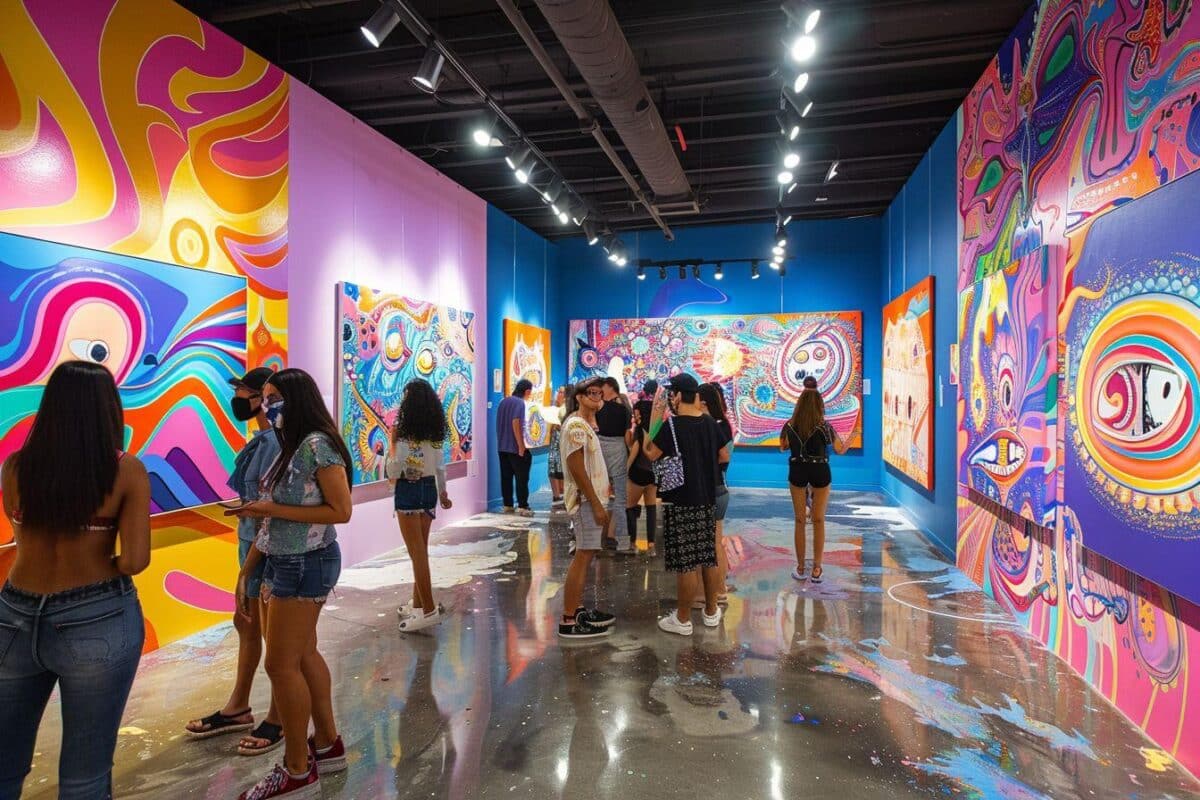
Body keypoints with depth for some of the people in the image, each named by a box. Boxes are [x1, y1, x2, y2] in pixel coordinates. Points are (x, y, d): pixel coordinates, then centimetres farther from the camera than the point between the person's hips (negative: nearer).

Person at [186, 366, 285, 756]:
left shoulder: (274, 442, -21)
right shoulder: (263, 439, 8)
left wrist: (251, 562, -19)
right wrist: (247, 552, 17)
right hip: (252, 543, 9)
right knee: (246, 624, 21)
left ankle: (278, 718, 23)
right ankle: (238, 708, 38)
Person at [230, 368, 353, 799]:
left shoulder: (317, 444, -17)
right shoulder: (288, 447, 10)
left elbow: (341, 511, -21)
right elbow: (272, 521, 11)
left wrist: (272, 509, -21)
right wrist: (246, 571, 10)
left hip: (306, 565, -9)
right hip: (285, 563, 9)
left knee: (281, 664, -1)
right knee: (303, 655, 17)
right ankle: (328, 745, 32)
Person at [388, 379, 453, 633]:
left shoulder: (404, 434, -17)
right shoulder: (436, 433, 4)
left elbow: (393, 473, -17)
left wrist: (393, 442, -5)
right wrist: (442, 493, 23)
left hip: (408, 492, -7)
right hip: (429, 490, 7)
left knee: (417, 551, -2)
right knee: (421, 549, 16)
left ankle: (429, 610, 0)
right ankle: (418, 604, 26)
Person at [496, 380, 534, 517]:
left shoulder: (504, 401, 11)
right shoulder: (520, 403, -13)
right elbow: (515, 423, -22)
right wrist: (521, 446, -20)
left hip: (502, 446, 7)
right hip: (516, 447, -7)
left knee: (506, 477, 10)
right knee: (522, 478, -1)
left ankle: (508, 505, 15)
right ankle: (523, 507, -1)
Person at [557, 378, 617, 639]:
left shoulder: (586, 424, 17)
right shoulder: (575, 425, -14)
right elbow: (577, 468, -21)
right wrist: (596, 504, -21)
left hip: (591, 498, 10)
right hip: (586, 500, -10)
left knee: (586, 555, 13)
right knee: (583, 556, -9)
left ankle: (578, 610, 21)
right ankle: (568, 622, -5)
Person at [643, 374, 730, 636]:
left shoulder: (671, 425, -16)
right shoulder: (711, 423, 4)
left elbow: (650, 454, -9)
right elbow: (724, 457, 13)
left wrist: (655, 418, -5)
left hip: (680, 502, -6)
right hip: (707, 499, 7)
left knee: (686, 562, 0)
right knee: (709, 558, 15)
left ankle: (683, 620, 10)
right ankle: (711, 612, 27)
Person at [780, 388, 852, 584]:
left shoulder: (790, 426, -8)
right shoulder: (824, 426, -14)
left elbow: (782, 447, 8)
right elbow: (840, 450, -3)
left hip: (797, 473, 1)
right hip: (820, 473, -1)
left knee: (799, 521, 12)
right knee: (818, 521, 10)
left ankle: (800, 568, 18)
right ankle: (816, 569, 15)